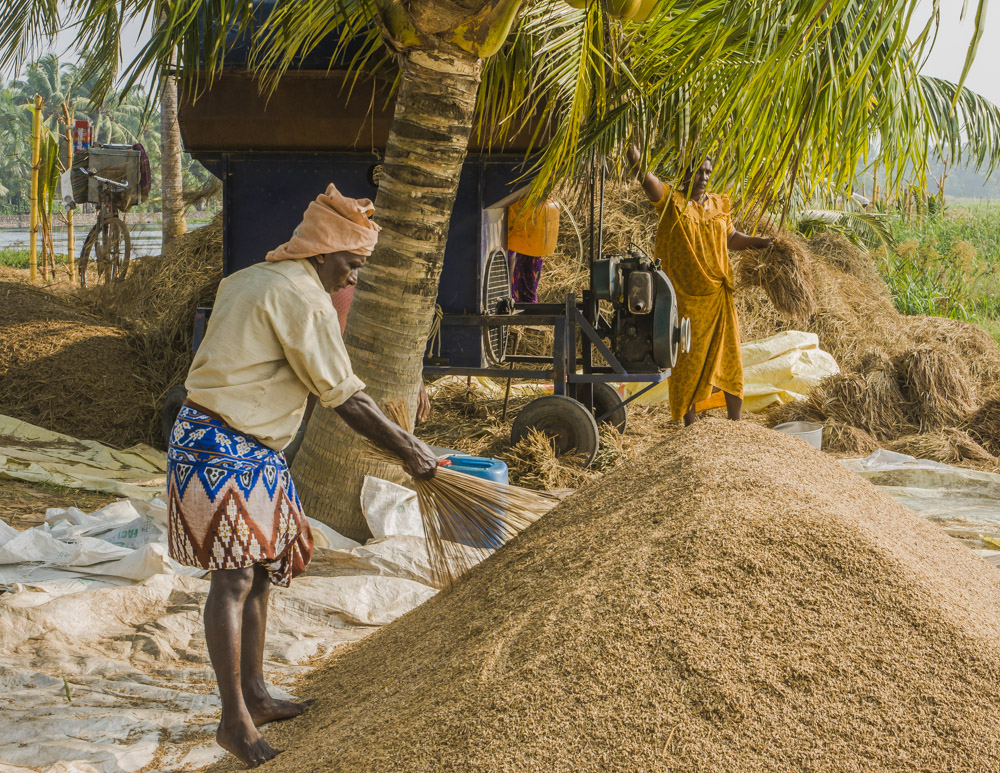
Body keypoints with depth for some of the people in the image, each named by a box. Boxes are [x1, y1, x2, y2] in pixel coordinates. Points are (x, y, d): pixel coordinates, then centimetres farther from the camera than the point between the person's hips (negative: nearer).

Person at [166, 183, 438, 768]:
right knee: (234, 579, -7)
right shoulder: (304, 300, -15)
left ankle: (255, 696, 24)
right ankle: (235, 720, -2)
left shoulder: (249, 281, 14)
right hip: (223, 449, -10)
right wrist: (410, 450, -6)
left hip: (250, 451, 10)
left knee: (259, 571, 14)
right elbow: (346, 398, -15)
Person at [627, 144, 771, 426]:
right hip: (685, 295, -4)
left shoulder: (718, 204, 11)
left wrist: (756, 242, 9)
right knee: (687, 359, 4)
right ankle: (690, 424, 13)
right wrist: (635, 157, -39)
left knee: (728, 355, 6)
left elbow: (731, 237, 25)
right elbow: (646, 179, -21)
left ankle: (736, 421, 17)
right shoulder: (671, 200, -4)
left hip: (718, 295, 4)